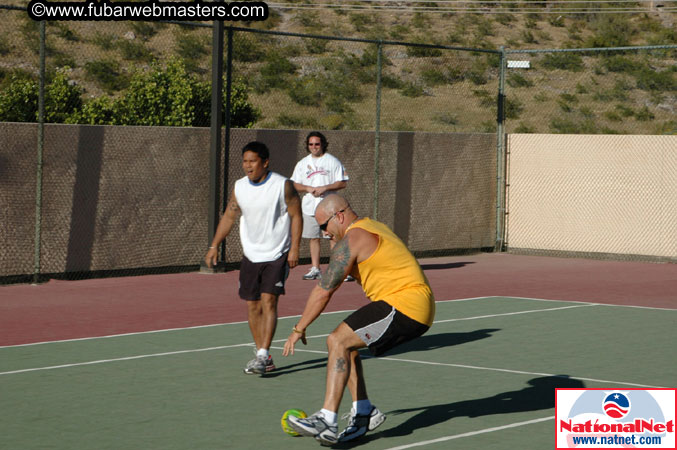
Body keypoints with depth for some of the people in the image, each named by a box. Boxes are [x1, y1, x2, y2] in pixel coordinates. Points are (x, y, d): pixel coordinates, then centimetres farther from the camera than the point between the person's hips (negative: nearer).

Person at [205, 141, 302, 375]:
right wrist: (214, 246, 5)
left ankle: (263, 355, -16)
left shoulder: (283, 185, -9)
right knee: (252, 306, 4)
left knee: (268, 302, -16)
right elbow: (228, 217, 12)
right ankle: (264, 358, 13)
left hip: (277, 255, -5)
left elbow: (296, 216, -6)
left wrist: (294, 248, -13)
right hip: (251, 256, 5)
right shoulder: (239, 187, 4)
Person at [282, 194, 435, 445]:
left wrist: (298, 329, -3)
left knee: (338, 341, -17)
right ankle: (364, 413, 14)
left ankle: (327, 421, -26)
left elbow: (323, 292, -11)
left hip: (405, 306, -10)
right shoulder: (372, 228, 20)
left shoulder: (351, 239, -10)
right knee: (345, 345, 15)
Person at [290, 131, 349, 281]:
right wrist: (308, 188, -9)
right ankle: (315, 269, 13)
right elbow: (294, 185, 11)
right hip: (309, 206, 4)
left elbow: (343, 183, -2)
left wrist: (325, 188, -15)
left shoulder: (332, 161, 2)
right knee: (313, 237, 7)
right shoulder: (303, 163, 13)